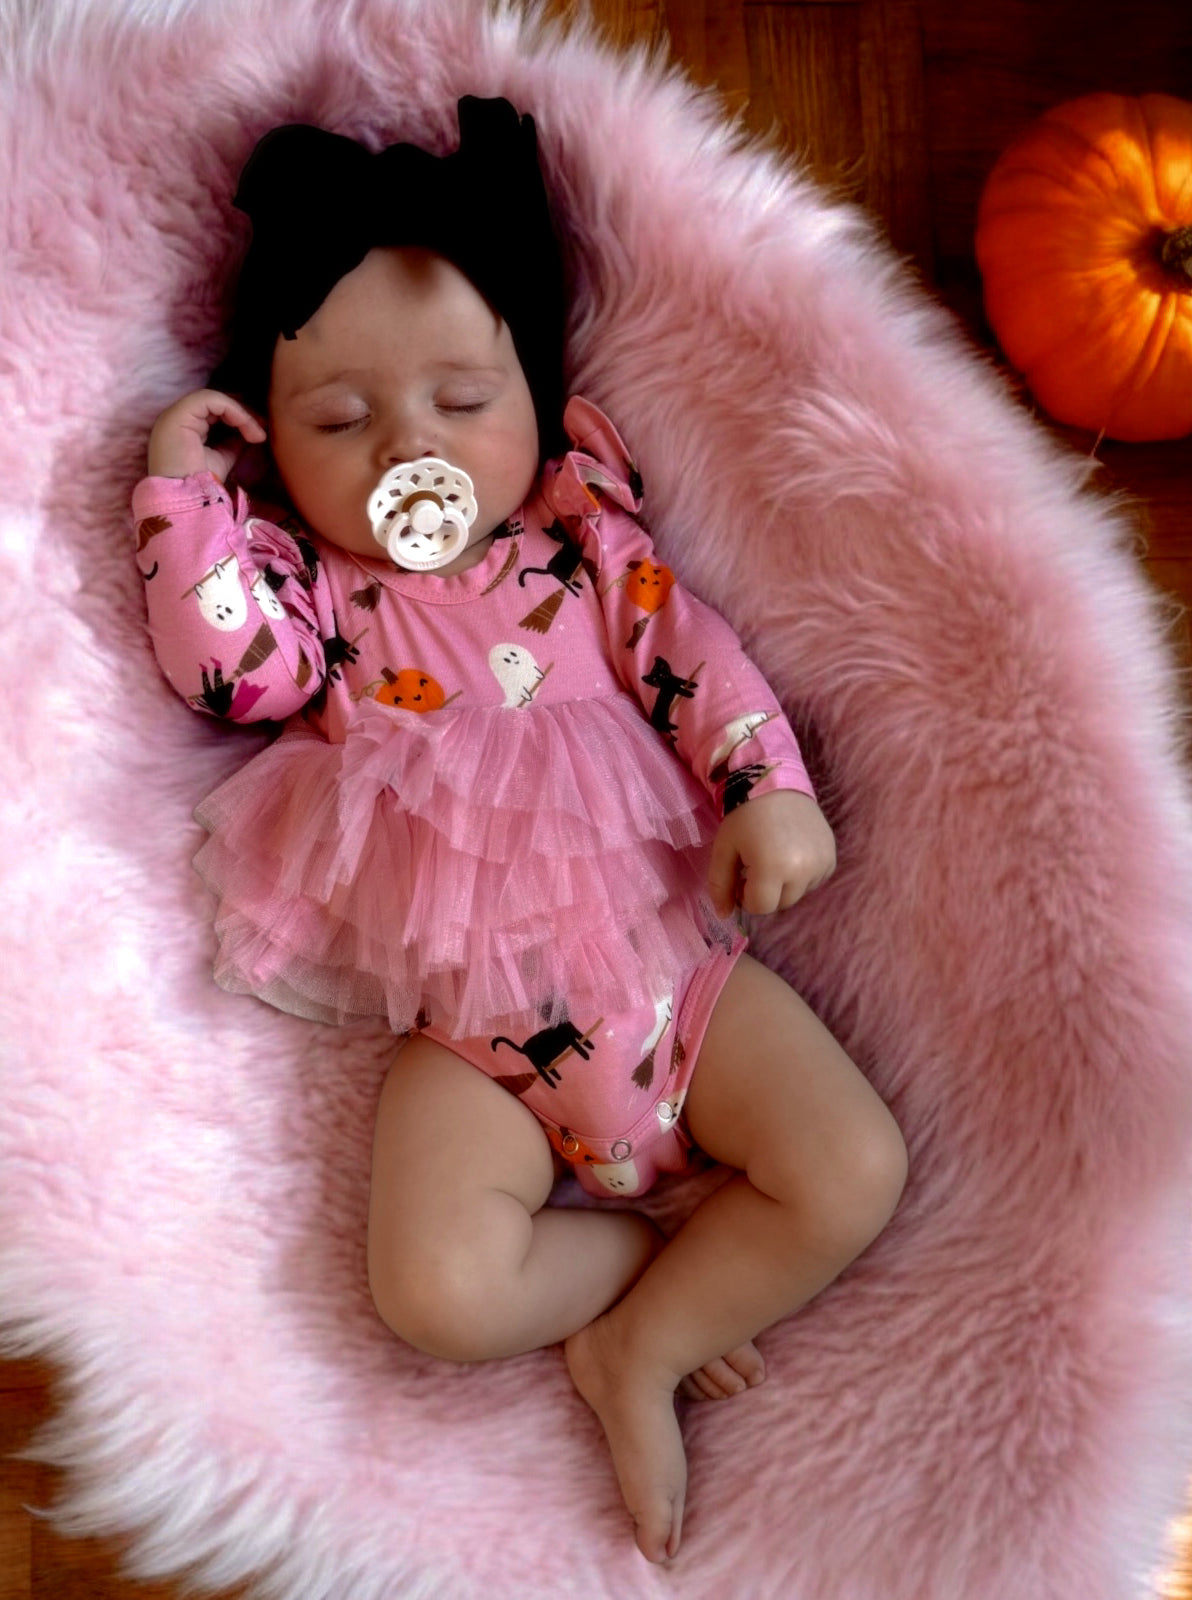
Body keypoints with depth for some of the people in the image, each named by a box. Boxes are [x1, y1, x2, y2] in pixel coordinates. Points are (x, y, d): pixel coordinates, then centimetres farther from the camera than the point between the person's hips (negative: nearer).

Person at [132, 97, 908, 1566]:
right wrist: (184, 484, -5)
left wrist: (771, 792, -11)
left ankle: (634, 1350, 5)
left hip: (673, 963, 2)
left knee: (854, 1174, -10)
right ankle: (690, 1262, 4)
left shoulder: (585, 542, 10)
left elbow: (693, 659, 4)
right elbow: (228, 663, -11)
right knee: (436, 1290, -19)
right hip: (473, 1031, -1)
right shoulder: (312, 591, 8)